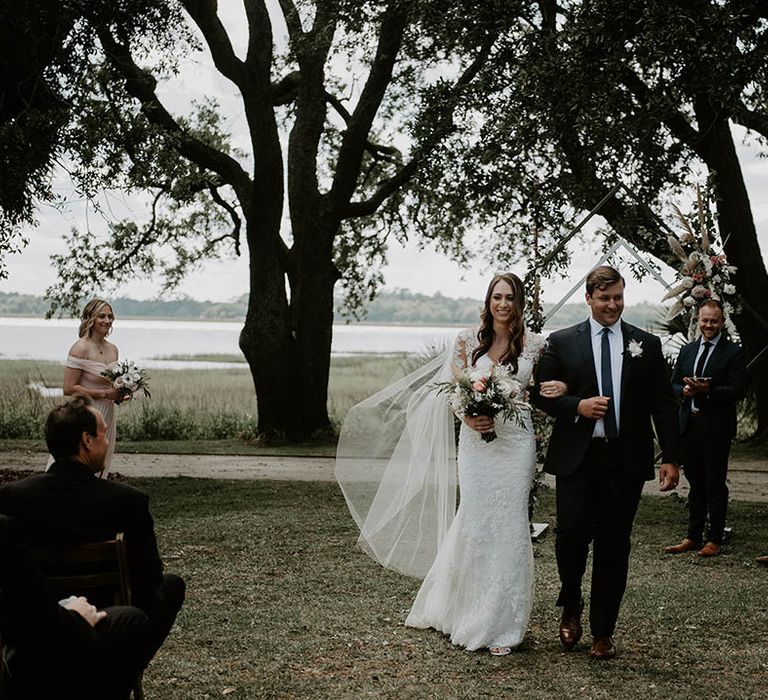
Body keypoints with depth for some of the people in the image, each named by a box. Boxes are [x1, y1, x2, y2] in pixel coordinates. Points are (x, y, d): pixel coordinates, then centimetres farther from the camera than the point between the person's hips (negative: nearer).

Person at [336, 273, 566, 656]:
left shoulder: (534, 344, 3)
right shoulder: (469, 340, 3)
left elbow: (541, 391, 12)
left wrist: (557, 390, -11)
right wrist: (469, 418, -13)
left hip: (516, 442, 0)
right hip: (476, 440, 0)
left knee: (508, 526, 0)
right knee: (475, 521, 1)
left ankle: (501, 624, 10)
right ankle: (473, 615, 20)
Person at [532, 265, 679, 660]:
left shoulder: (647, 345, 7)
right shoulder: (561, 343, 5)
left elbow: (663, 405, 6)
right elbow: (541, 394, 5)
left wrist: (670, 459, 0)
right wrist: (577, 406, -13)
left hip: (626, 460, 1)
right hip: (577, 459, -1)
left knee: (613, 547, 4)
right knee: (571, 533, -11)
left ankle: (603, 632, 16)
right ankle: (571, 606, 19)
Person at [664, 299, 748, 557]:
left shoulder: (733, 353, -4)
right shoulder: (687, 350, 13)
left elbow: (738, 390, -11)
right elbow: (674, 383, 14)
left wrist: (708, 390, -23)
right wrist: (685, 390, -9)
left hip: (716, 429, -5)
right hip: (690, 427, 5)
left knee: (715, 485, 1)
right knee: (695, 485, 13)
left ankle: (715, 540, 11)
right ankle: (693, 538, 20)